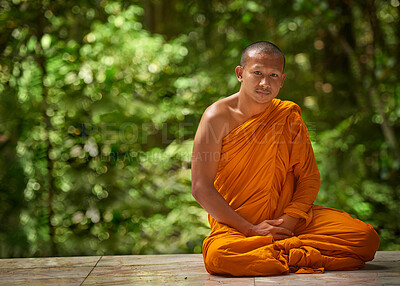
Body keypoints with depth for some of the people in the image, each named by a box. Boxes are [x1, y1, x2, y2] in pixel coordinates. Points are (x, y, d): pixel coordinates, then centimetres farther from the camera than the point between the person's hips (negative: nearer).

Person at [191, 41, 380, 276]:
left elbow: (310, 178, 4)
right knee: (217, 257, -38)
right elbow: (201, 187, -12)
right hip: (236, 225, -3)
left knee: (366, 237, -16)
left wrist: (291, 218, -14)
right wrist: (250, 229, -16)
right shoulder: (219, 116, -8)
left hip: (288, 219, 4)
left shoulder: (289, 115, 4)